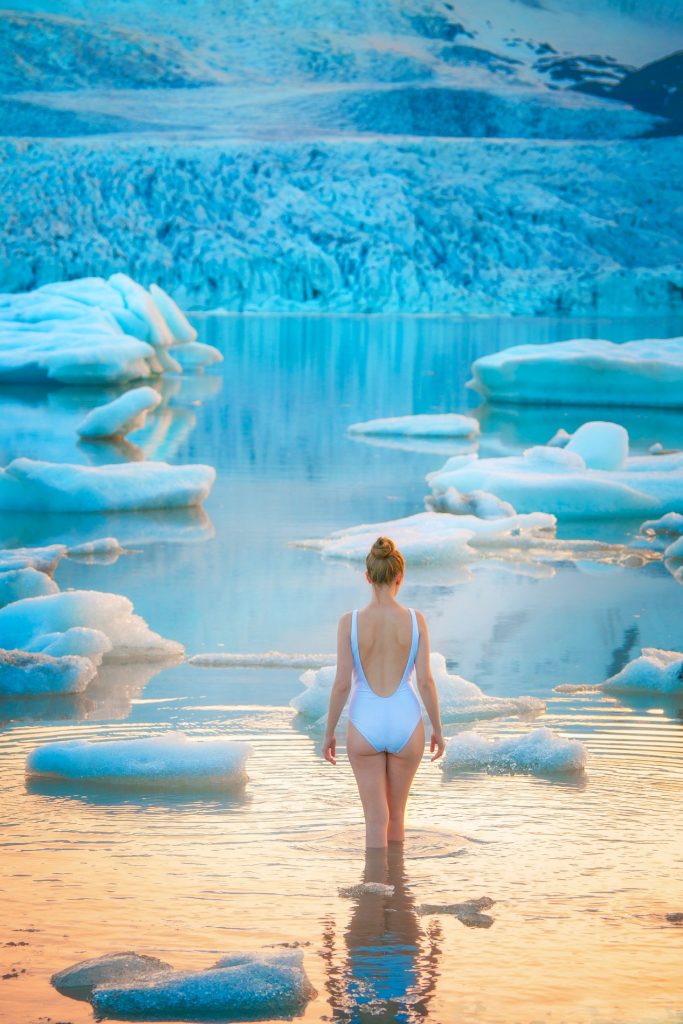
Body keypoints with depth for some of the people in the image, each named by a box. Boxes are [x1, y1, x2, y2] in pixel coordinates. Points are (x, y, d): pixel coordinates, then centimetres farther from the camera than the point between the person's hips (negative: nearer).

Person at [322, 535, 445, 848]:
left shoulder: (350, 622, -10)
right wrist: (438, 728, 6)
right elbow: (425, 680, -7)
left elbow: (342, 683, -9)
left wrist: (329, 733, 3)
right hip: (405, 724, 1)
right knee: (396, 811, 20)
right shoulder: (415, 620, -8)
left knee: (376, 818, 7)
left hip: (366, 726, -1)